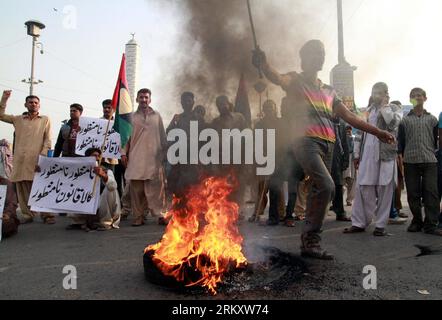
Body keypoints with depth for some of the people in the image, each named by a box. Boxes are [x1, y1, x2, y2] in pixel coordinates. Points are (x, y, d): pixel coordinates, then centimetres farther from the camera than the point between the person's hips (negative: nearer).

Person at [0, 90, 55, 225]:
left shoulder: (45, 119, 11)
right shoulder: (18, 119, 19)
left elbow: (48, 139, 5)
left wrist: (44, 154, -9)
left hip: (37, 159, -3)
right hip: (20, 159, 3)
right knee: (22, 188, 2)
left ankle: (47, 215, -5)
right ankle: (27, 215, 8)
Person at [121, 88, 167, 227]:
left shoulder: (157, 116, 12)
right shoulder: (131, 117, 11)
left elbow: (162, 136, 13)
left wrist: (164, 153, 9)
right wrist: (124, 153, 1)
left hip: (154, 157, 0)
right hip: (136, 158, 1)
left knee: (156, 187, -3)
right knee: (136, 188, 2)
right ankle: (138, 216, 9)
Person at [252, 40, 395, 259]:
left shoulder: (328, 91, 25)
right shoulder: (295, 81, 7)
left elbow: (349, 117, 24)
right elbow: (277, 78, -17)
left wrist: (377, 132, 20)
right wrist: (262, 64, -39)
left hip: (327, 144, 7)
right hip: (305, 141, -7)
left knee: (319, 191, 6)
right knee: (326, 186, -22)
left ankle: (308, 241, 16)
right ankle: (311, 239, -11)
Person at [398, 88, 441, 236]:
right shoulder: (405, 120, 10)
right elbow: (401, 142, 8)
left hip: (430, 161, 0)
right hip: (410, 161, 0)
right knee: (413, 193, 4)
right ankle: (417, 222, 16)